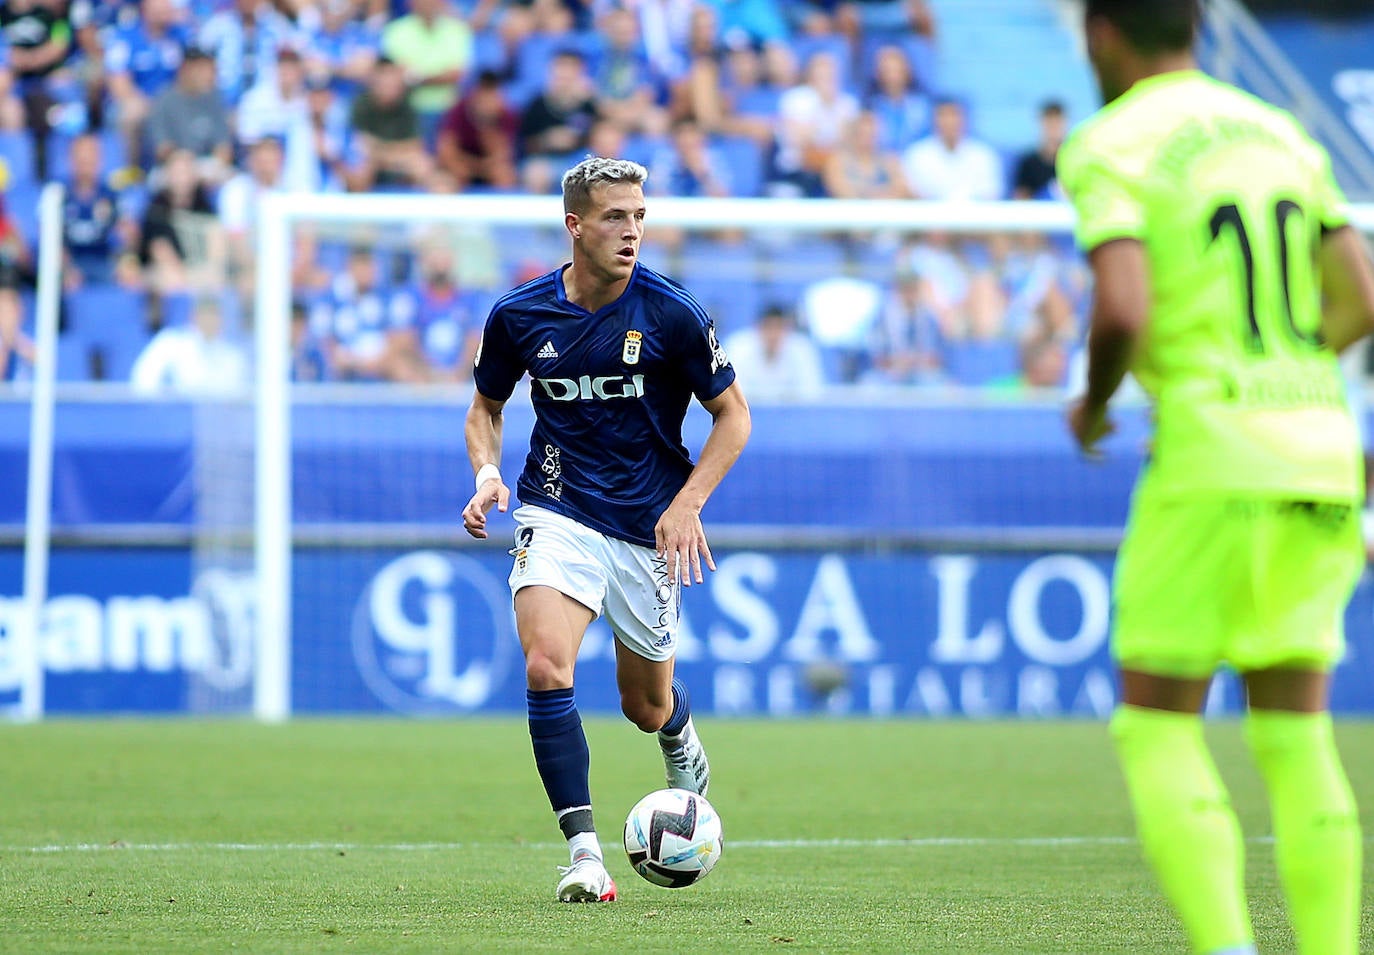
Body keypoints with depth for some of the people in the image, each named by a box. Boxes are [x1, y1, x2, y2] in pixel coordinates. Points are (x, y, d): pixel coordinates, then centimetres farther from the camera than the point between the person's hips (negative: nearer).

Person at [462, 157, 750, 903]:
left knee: (646, 707, 12)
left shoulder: (669, 313, -11)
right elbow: (486, 407, 13)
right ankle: (583, 851, -21)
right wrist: (487, 472, -8)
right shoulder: (519, 315, -5)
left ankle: (681, 741, 51)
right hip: (558, 513, 0)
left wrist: (687, 503, -14)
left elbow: (733, 414, -1)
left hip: (647, 530, 0)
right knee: (546, 669, -24)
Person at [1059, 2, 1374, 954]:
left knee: (1157, 726, 1)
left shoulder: (1111, 145, -5)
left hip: (1211, 458, -6)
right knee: (1296, 735, 8)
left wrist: (1094, 405, 1)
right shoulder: (1282, 132, 15)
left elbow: (1122, 311, -18)